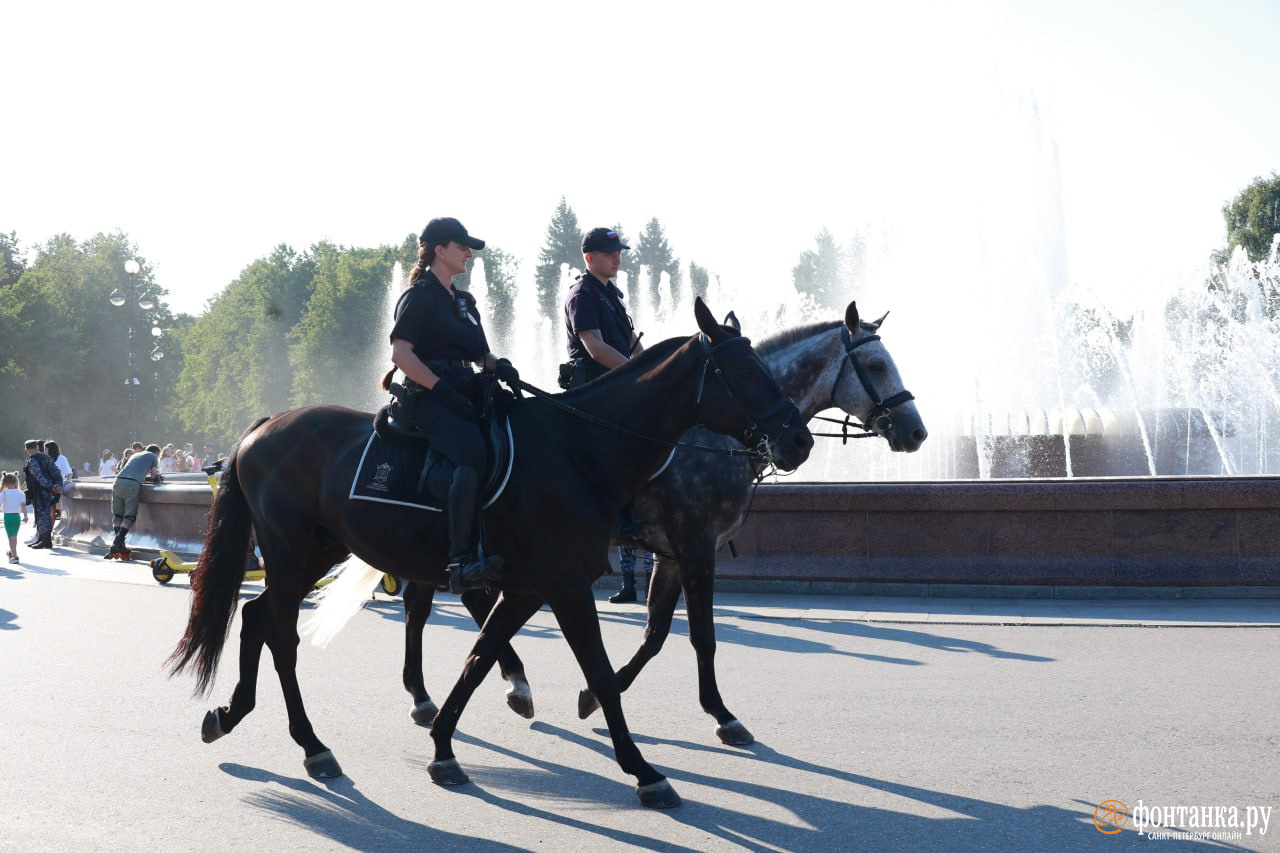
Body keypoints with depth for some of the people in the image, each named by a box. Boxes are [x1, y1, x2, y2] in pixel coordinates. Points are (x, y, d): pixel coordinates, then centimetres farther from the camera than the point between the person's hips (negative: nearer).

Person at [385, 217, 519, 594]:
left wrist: (498, 365, 4)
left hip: (465, 391, 9)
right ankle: (462, 561, -40)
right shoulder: (419, 295, -1)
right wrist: (441, 388, -19)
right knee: (472, 451, -33)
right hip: (428, 397, -9)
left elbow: (479, 352, 27)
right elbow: (401, 353, -11)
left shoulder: (464, 301, 24)